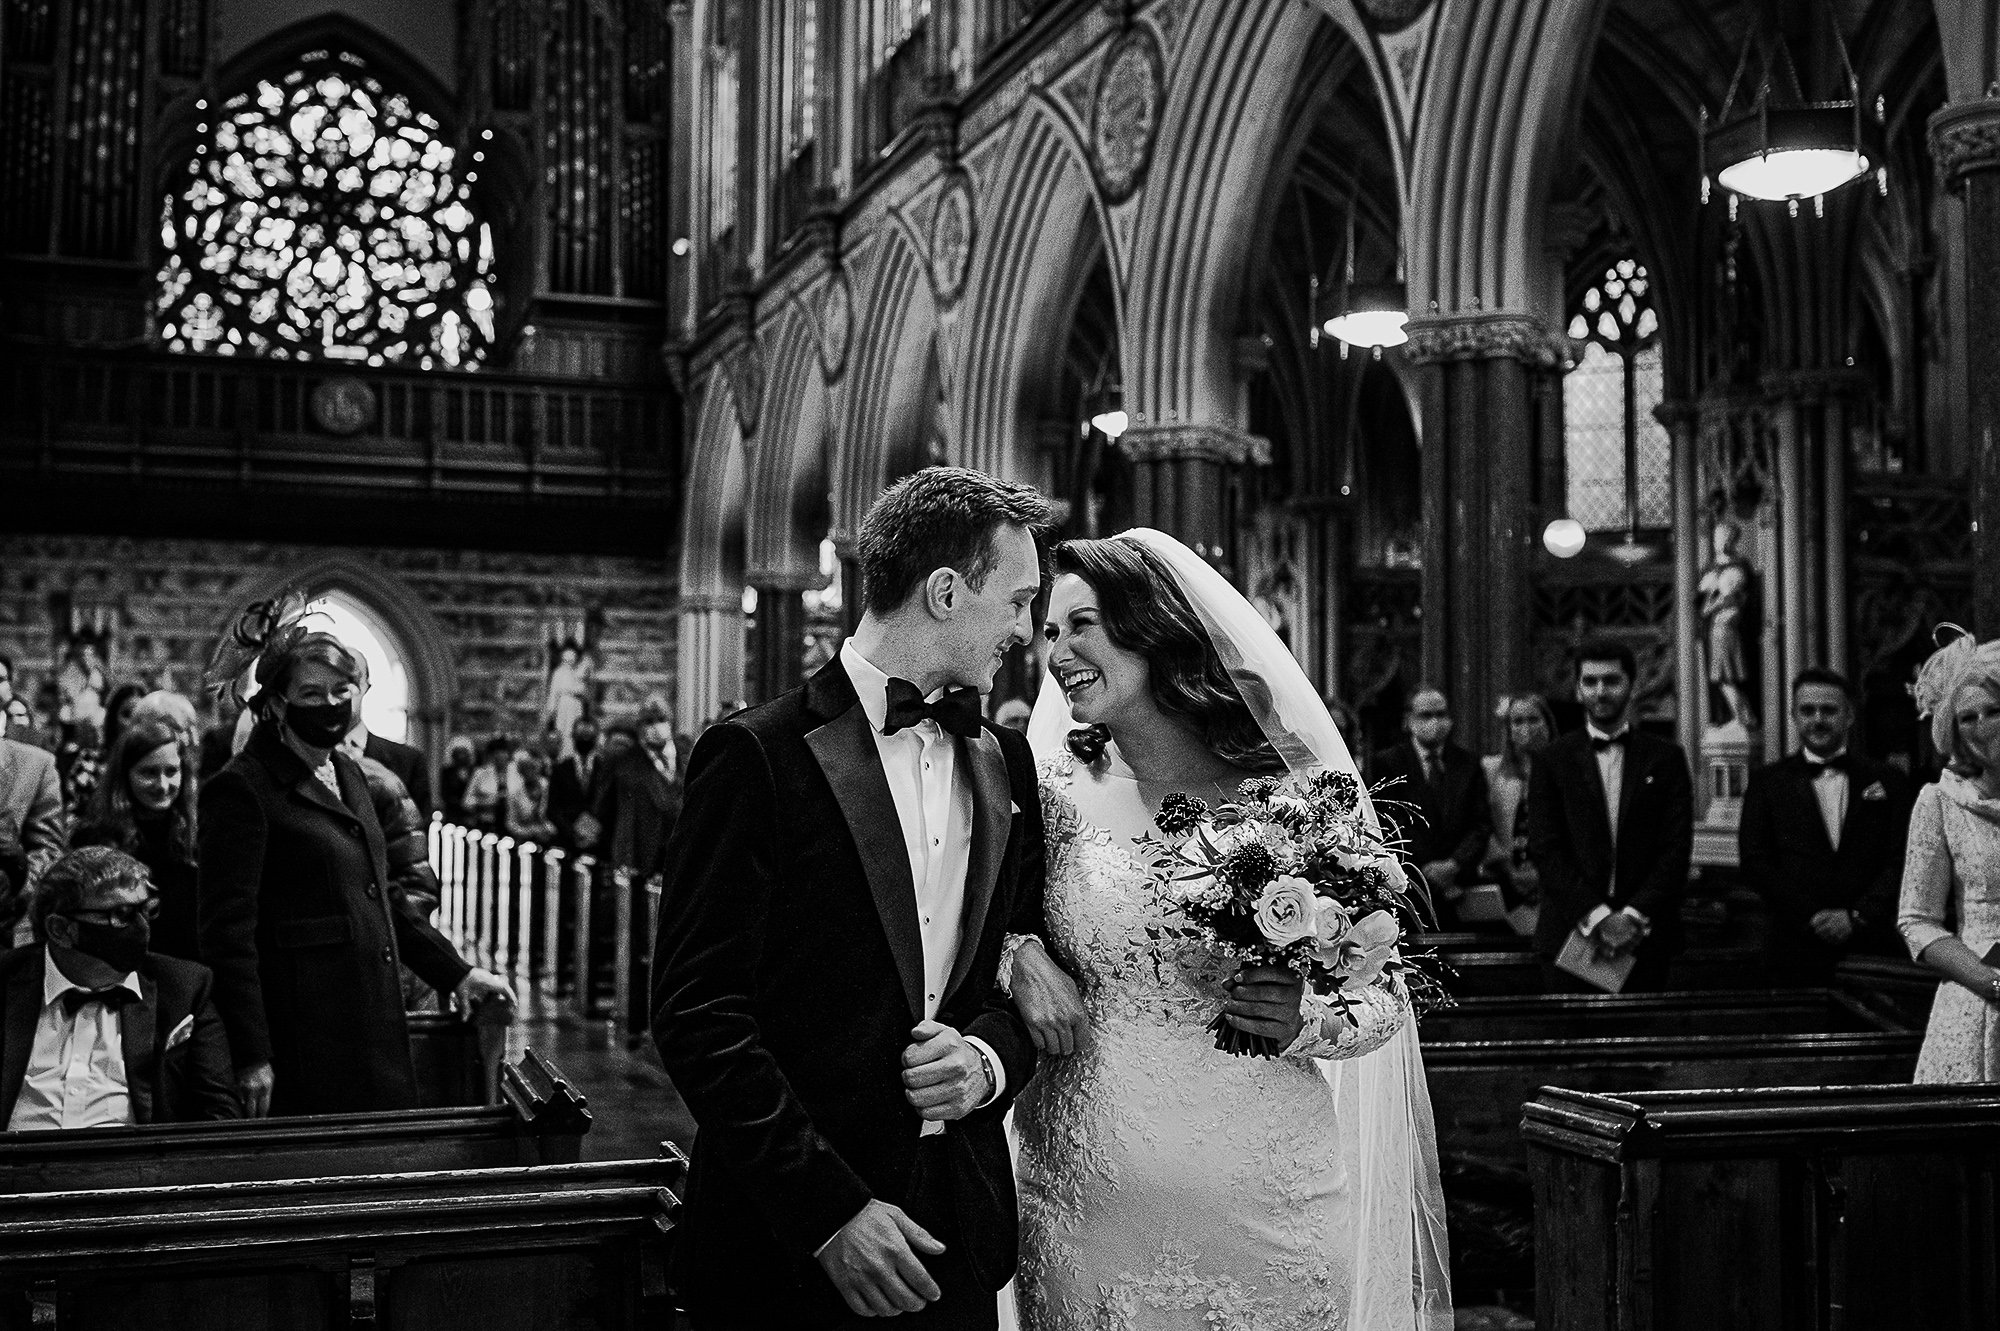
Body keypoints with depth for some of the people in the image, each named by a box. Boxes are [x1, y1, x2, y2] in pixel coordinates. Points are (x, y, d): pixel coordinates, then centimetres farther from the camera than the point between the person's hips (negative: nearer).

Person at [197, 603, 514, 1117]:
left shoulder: (348, 773, 16)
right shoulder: (242, 790, -10)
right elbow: (228, 933, -14)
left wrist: (455, 973, 16)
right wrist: (252, 1058, -18)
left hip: (374, 1031, 8)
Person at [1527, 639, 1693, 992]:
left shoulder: (1667, 758, 8)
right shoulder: (1553, 761, 6)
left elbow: (1677, 848, 2)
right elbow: (1545, 850, -2)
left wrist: (1635, 916, -10)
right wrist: (1597, 916, -12)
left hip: (1645, 934, 0)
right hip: (1570, 933, 0)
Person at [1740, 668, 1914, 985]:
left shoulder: (1886, 780, 11)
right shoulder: (1767, 782, 8)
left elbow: (1900, 860, 4)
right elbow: (1755, 861, 1)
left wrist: (1856, 917, -8)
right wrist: (1812, 917, -9)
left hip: (1871, 950, 1)